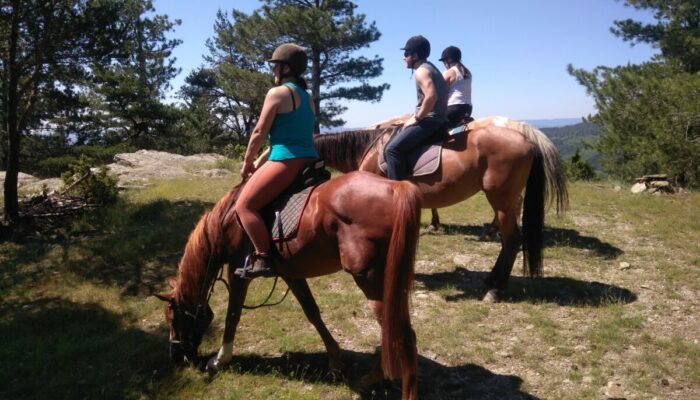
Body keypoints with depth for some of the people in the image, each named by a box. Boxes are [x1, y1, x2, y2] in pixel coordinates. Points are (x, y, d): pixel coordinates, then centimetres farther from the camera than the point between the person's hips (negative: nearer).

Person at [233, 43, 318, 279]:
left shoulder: (278, 93, -8)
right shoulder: (307, 97, 19)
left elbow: (260, 133, -6)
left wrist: (247, 163, 8)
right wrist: (260, 162, 23)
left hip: (287, 161, -10)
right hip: (307, 160, 10)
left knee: (244, 205, -7)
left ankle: (263, 259, -14)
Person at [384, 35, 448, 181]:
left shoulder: (421, 71, -12)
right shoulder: (430, 68, 20)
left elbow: (431, 96, -28)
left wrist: (416, 118, -17)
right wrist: (417, 116, 18)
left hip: (430, 120, -11)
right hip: (436, 119, 11)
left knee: (392, 148, -19)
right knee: (394, 147, 21)